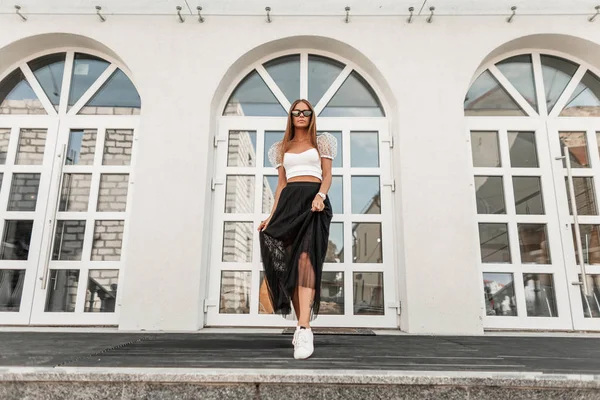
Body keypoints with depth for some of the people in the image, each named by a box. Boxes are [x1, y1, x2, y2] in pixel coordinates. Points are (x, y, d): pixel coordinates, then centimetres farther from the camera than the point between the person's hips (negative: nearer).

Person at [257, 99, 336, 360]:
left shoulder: (321, 142, 16)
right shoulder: (283, 148, 23)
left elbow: (327, 175, 6)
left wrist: (320, 196, -16)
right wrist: (272, 215, 9)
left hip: (313, 200, -4)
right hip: (288, 202, 4)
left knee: (306, 258, -23)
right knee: (288, 264, -4)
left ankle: (304, 329, -30)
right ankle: (303, 325, 6)